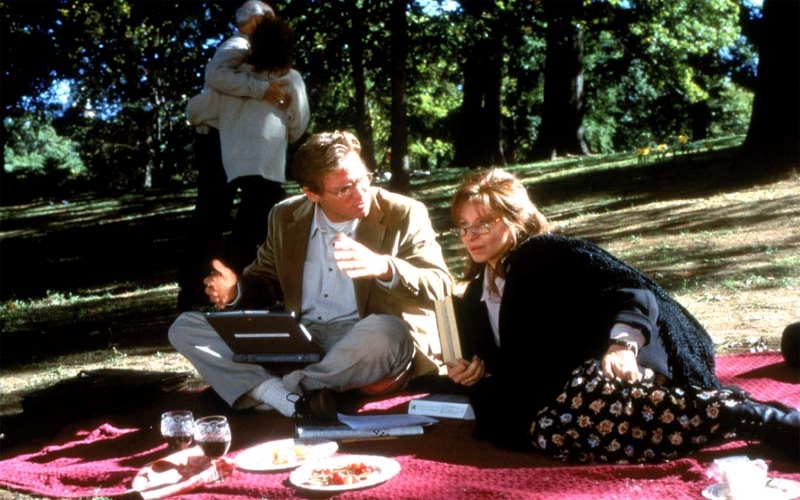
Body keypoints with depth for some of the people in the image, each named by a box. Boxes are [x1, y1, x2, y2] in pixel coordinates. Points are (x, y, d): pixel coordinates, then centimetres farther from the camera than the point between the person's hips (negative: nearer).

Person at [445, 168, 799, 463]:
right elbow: (505, 370, 26)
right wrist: (475, 374, 3)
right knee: (548, 431, -27)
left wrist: (623, 344, -30)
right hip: (555, 401, 8)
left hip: (599, 368, -8)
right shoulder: (473, 300, 20)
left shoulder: (549, 253, -2)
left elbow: (633, 290, -12)